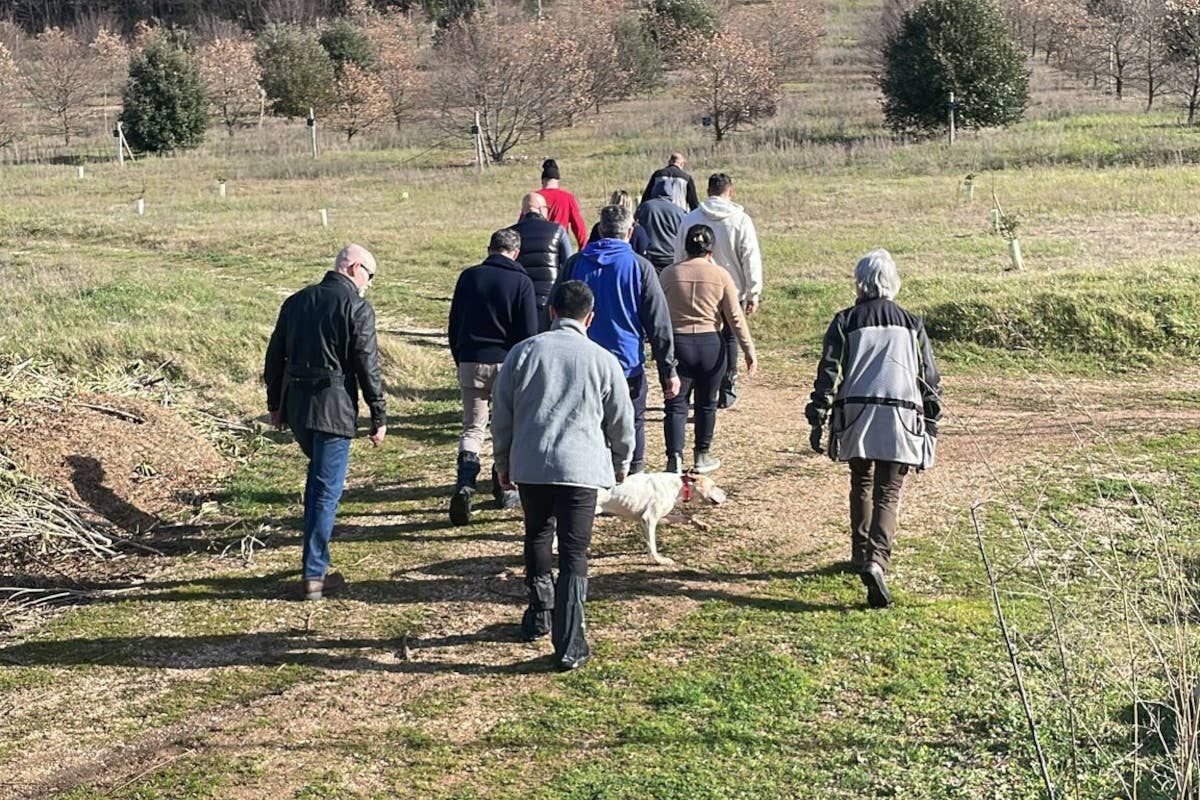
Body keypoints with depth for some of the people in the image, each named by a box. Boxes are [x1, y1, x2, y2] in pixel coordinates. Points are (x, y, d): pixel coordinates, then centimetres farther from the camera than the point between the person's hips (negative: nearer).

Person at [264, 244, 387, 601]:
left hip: (295, 406, 7)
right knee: (327, 490, 0)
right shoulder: (357, 307, -8)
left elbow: (274, 356, 15)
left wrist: (275, 404, 23)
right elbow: (367, 367, -11)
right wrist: (379, 416, -4)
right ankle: (314, 574, 2)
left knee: (318, 478, 25)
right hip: (334, 410, -7)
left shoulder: (297, 301, 12)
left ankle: (316, 556, 29)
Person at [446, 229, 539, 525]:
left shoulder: (468, 277, 4)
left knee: (472, 427, 6)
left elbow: (454, 325, 8)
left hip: (470, 362, 2)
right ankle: (504, 490, 20)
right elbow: (529, 333, -6)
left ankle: (465, 484, -14)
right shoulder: (521, 282, -4)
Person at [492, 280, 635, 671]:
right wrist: (621, 464, 28)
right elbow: (622, 422, 10)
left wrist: (503, 463, 22)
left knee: (537, 537, 24)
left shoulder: (523, 352, 4)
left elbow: (502, 415, 8)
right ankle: (570, 646, -4)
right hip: (580, 467, -2)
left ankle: (539, 616, 36)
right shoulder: (603, 361, 1)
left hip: (529, 466, 2)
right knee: (573, 554, 0)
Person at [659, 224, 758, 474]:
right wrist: (749, 350, -2)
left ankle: (674, 458, -8)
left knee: (675, 404, 4)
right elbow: (735, 317, -4)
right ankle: (702, 456, 26)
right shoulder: (720, 275, -2)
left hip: (677, 343, 0)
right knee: (706, 403, 16)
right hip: (710, 345, 0)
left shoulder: (668, 273, 0)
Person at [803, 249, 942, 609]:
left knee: (861, 485, 21)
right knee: (888, 495, -2)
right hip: (900, 418, -1)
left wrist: (817, 420, 2)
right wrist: (931, 424, 20)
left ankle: (861, 555, 27)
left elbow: (827, 373, -1)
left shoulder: (845, 322, 4)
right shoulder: (912, 324, 9)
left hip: (855, 415, 1)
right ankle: (876, 561, -21)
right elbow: (930, 379, 12)